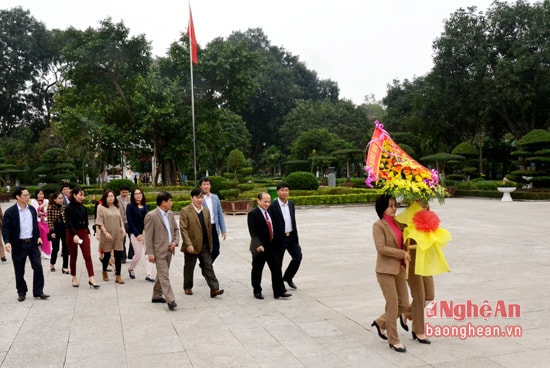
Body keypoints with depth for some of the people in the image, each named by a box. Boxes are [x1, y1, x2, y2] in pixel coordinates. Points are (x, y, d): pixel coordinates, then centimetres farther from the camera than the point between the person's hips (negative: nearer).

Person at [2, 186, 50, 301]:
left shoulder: (32, 209, 6)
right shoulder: (10, 212, -9)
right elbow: (5, 228, -10)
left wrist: (38, 236, 4)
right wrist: (7, 242, -23)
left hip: (32, 243, 4)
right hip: (19, 245, -4)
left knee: (38, 267, 0)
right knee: (19, 270, 7)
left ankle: (38, 291, 9)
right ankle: (21, 292, 22)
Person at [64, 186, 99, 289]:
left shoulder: (82, 207, 9)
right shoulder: (68, 208, -9)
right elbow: (68, 223, -17)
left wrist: (88, 233, 11)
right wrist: (74, 235, -27)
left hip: (83, 233, 5)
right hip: (72, 234, -4)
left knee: (87, 256, -5)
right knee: (73, 256, 9)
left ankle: (91, 278, -9)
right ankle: (74, 278, 22)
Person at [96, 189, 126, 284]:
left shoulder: (116, 207, 12)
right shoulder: (101, 208, -4)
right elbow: (100, 222, -8)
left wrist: (123, 229, 2)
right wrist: (105, 232, -17)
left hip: (117, 235, 4)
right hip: (107, 235, -4)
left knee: (118, 255, -1)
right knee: (107, 255, 7)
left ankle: (118, 276, 5)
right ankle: (104, 272, 32)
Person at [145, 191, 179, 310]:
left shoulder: (170, 214, 9)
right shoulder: (151, 215, -14)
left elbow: (176, 229, 18)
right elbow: (148, 236, -13)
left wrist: (175, 241, 0)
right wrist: (150, 253, -15)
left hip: (169, 250, 8)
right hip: (159, 251, -7)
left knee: (162, 274, 17)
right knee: (164, 275, -8)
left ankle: (156, 296, 29)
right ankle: (170, 300, -9)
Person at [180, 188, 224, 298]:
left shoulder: (206, 211, 11)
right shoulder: (185, 211, -8)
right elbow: (183, 229, -13)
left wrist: (210, 245, 13)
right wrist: (188, 244, -21)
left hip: (204, 246, 4)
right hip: (191, 246, -4)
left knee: (208, 267, 0)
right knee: (189, 268, 10)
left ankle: (214, 289, -3)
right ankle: (188, 287, 27)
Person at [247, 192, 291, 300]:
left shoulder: (270, 212, 10)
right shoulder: (252, 214, -11)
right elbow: (253, 232, -18)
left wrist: (276, 242, 12)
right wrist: (258, 244, -29)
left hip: (272, 246, 6)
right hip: (260, 248, -6)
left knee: (277, 269, 3)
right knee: (257, 270, 9)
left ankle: (279, 291, 8)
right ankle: (257, 291, 24)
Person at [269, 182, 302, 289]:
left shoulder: (291, 204, 8)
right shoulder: (273, 206, -13)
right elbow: (271, 224, -13)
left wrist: (296, 237, 13)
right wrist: (274, 240, -15)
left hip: (291, 236, 6)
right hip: (279, 238, -6)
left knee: (298, 256, 4)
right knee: (278, 262, 5)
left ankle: (288, 277, 24)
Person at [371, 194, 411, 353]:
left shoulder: (398, 223, 9)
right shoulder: (378, 225, -10)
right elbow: (381, 248, -18)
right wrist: (403, 253, -15)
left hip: (399, 269, 7)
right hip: (385, 270, -7)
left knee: (404, 305, 9)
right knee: (393, 304, -1)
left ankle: (381, 322, 32)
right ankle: (393, 340, 15)